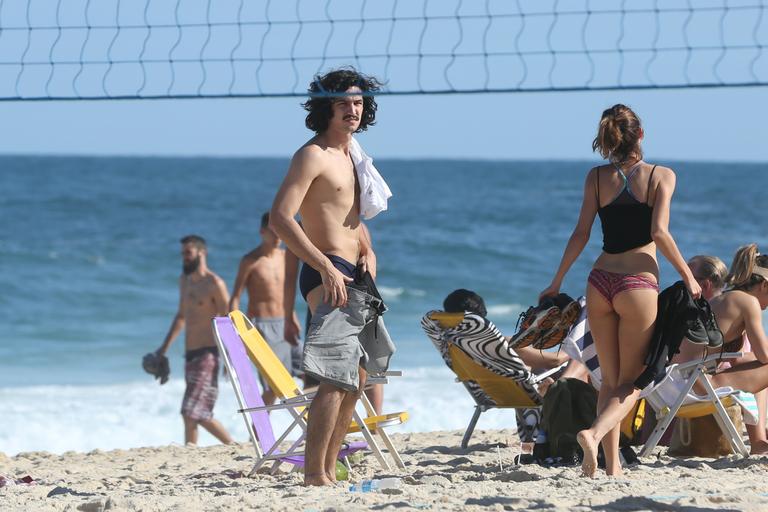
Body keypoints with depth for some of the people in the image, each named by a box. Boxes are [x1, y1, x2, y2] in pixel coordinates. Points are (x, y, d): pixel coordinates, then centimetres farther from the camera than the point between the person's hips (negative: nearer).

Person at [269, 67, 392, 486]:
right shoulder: (313, 155, -10)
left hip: (353, 277, 10)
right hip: (327, 276, -10)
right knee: (336, 379, -18)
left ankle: (329, 469, 19)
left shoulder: (350, 154, 18)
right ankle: (314, 474, -18)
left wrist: (367, 252, 13)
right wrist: (326, 268, -25)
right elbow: (280, 218, -21)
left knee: (356, 379, 13)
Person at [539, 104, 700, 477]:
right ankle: (596, 432, -24)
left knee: (610, 380, 14)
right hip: (638, 283, -3)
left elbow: (581, 234, 3)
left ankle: (611, 464, 8)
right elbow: (659, 232, -11)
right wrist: (687, 275, -1)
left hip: (600, 281, 3)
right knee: (631, 382, 4)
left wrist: (557, 282, 11)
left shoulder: (597, 177, 6)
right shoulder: (661, 176, -1)